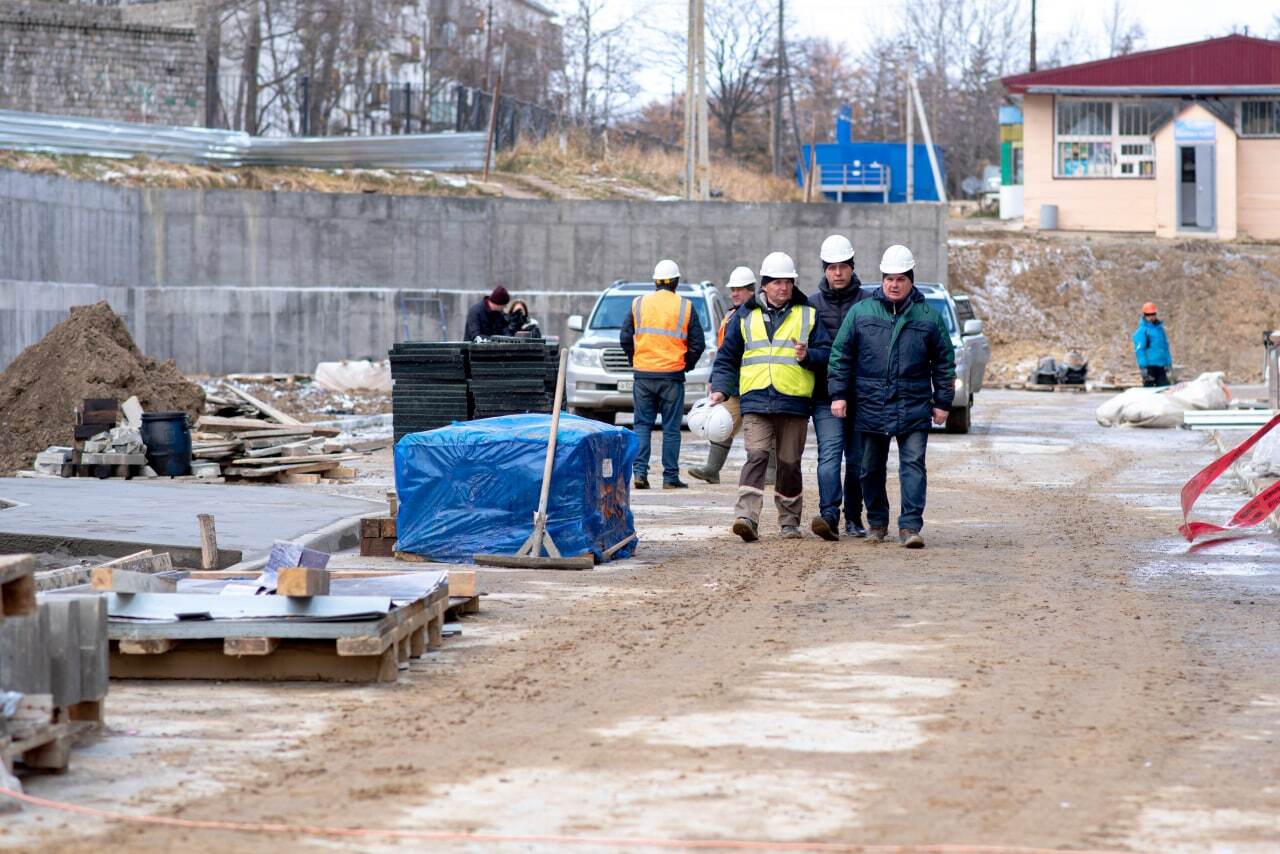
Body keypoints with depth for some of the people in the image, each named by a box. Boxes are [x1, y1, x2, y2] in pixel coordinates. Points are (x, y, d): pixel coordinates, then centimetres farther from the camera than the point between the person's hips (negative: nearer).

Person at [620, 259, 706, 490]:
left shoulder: (638, 304, 3)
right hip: (672, 376, -1)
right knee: (671, 428, 4)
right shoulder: (685, 307, -1)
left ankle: (640, 471, -3)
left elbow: (626, 338, 4)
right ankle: (670, 477, 4)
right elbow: (697, 343, -1)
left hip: (643, 375, 1)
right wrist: (686, 365, 13)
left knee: (642, 425, 9)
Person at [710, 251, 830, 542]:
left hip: (794, 402, 1)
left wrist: (808, 356, -11)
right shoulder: (745, 316, 12)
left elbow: (826, 352, 10)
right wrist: (720, 388, 1)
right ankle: (747, 517, -25)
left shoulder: (808, 315, 12)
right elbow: (727, 357, 14)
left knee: (789, 463, 6)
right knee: (757, 455, -16)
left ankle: (790, 522, 18)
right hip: (755, 401, -1)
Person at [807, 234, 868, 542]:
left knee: (857, 458, 7)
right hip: (825, 395, 0)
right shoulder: (813, 304, 7)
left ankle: (853, 517, 17)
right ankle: (829, 514, -23)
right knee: (830, 454, -14)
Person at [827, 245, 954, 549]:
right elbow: (841, 355, 7)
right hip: (870, 407, 1)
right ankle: (877, 523, 25)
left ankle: (910, 526, -12)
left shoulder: (929, 317, 4)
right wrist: (838, 393, 0)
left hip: (914, 408, -1)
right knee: (871, 469, 10)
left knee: (913, 465, -10)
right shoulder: (860, 313, 5)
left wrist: (942, 402, 6)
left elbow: (944, 362, 10)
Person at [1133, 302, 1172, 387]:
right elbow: (1139, 350, -12)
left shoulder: (1159, 328, 14)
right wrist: (1143, 367, -18)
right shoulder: (1141, 331, -7)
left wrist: (1168, 362, 19)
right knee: (1149, 388, -3)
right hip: (1149, 365, -6)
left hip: (1161, 366, 6)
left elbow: (1166, 346, 22)